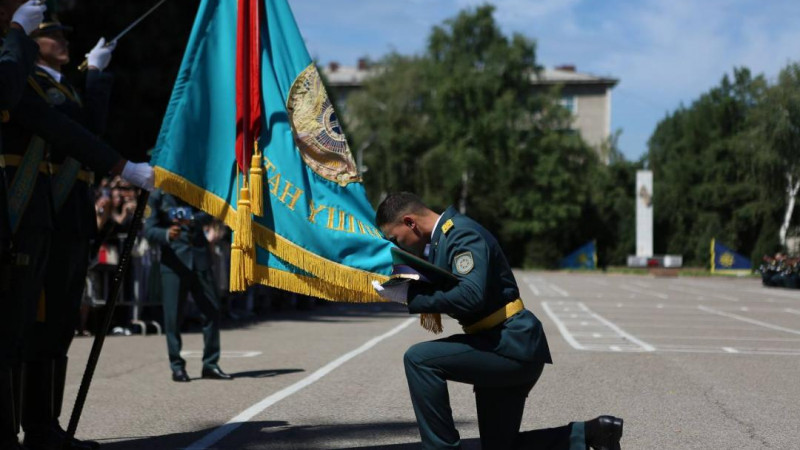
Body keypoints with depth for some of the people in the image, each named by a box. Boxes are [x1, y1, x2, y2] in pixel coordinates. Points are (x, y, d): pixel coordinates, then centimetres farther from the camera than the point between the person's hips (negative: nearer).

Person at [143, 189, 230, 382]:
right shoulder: (156, 197, 3)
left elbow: (209, 213, 0)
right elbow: (149, 230, -5)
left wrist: (193, 220, -21)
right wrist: (167, 234, -26)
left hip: (200, 259, 3)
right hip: (173, 260, -3)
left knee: (212, 310, 2)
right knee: (173, 314, -4)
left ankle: (210, 364, 11)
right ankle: (177, 366, 5)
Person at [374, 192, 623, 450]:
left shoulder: (462, 234, -17)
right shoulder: (440, 239, 15)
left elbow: (470, 296, -30)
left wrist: (413, 298, -22)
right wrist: (404, 287, 0)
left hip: (511, 344, -11)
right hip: (510, 349, 11)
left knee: (419, 359, -22)